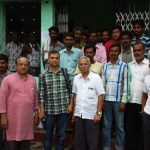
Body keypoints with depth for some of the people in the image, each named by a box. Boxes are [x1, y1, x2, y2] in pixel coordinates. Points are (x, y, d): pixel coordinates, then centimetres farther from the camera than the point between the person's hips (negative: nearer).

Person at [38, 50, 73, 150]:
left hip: (63, 109, 1)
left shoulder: (65, 72, 2)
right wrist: (41, 110, -3)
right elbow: (41, 94, -1)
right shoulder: (43, 75, -1)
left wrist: (70, 104, 0)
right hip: (49, 110, -1)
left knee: (61, 134, 10)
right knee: (48, 134, 11)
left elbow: (70, 90, 6)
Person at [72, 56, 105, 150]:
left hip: (92, 115, -4)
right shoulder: (76, 78, 6)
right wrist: (74, 111, 9)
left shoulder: (96, 78, -8)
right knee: (79, 140, 12)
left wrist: (98, 113, -12)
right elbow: (75, 95, 12)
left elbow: (100, 96, -8)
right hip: (79, 114, 4)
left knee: (92, 141, 5)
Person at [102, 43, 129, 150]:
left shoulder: (124, 66, 0)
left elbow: (126, 84, -3)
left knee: (120, 126, 5)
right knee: (106, 125, 9)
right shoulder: (105, 66, 8)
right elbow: (103, 83, 8)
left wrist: (124, 101, -8)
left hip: (118, 100, -3)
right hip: (106, 100, 3)